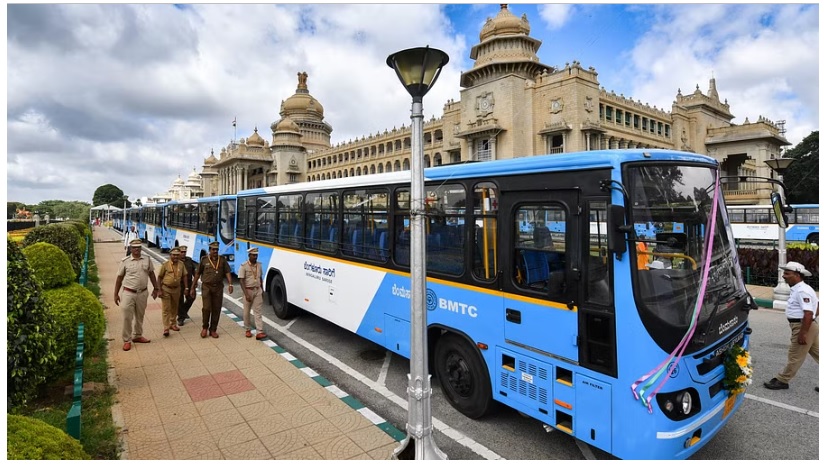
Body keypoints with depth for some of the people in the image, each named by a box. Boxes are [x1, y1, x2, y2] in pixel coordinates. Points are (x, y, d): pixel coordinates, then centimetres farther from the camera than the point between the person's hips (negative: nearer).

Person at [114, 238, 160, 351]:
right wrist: (116, 294, 1)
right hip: (129, 293, -3)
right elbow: (119, 278, 1)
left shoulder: (147, 260, 2)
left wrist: (156, 288, 12)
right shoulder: (125, 261, -4)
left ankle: (137, 336, 32)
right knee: (127, 317, 0)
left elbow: (151, 274, 11)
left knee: (140, 316, 16)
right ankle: (127, 340, 13)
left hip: (142, 293, 3)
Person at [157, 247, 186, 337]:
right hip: (166, 289, -4)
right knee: (166, 309, -4)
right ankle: (166, 328, -1)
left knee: (174, 308, 17)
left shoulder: (181, 264, -1)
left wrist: (185, 287, 4)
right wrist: (159, 290, -9)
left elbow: (184, 276, 7)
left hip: (177, 289, 4)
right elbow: (159, 277, -6)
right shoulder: (165, 264, -11)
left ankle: (172, 324, 33)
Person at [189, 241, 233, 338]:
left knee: (216, 309, 5)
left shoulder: (222, 260, 4)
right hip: (207, 287, -2)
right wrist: (192, 288, 4)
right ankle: (205, 327, 14)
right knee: (206, 308, -10)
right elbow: (197, 274, 5)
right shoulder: (204, 260, 1)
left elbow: (227, 272, -2)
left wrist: (230, 284, -16)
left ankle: (213, 330, 19)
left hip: (218, 287, 2)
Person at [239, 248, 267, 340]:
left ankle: (259, 332, -8)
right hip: (248, 290, -3)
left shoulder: (259, 265, 5)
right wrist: (246, 294, -20)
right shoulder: (244, 266, -11)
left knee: (258, 311, -3)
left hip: (258, 290, 3)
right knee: (246, 311, 10)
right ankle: (248, 330, 28)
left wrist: (262, 290, 14)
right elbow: (241, 281, -14)